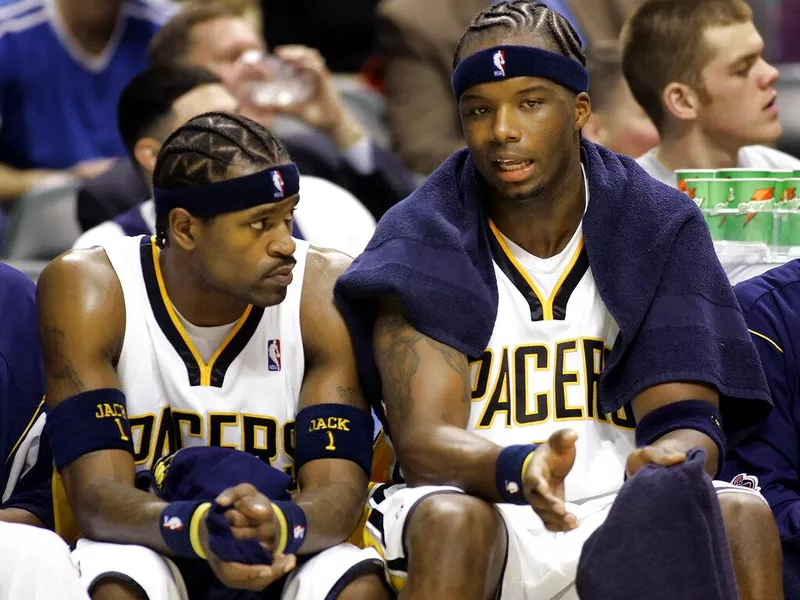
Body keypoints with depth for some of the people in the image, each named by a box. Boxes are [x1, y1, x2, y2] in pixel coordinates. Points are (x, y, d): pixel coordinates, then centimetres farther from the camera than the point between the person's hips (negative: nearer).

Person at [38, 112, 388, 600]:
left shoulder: (326, 292, -10)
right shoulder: (87, 291, -13)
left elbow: (339, 487, -16)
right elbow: (97, 494, -20)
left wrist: (280, 527, -41)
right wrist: (196, 531, -42)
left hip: (284, 558, 1)